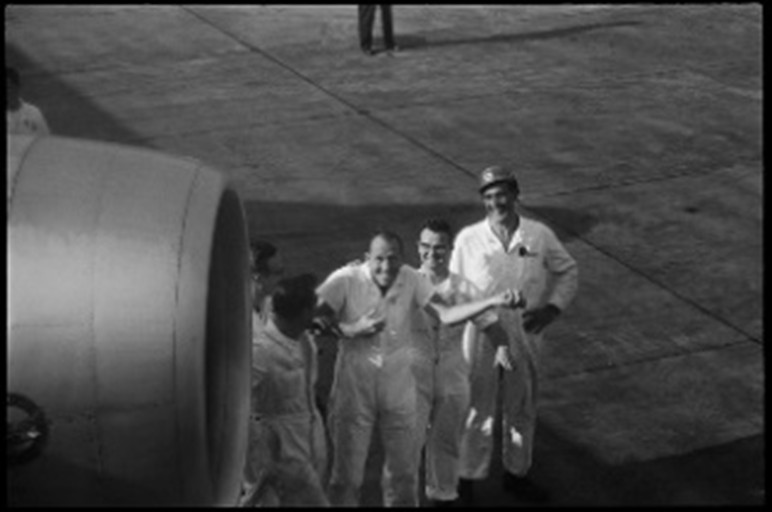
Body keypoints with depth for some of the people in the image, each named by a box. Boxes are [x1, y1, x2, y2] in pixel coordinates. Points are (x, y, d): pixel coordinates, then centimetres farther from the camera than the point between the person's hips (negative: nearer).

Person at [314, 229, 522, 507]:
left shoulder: (411, 280, -8)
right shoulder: (346, 280, -16)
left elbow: (445, 314, -14)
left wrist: (493, 301, -25)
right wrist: (350, 330, -30)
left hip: (399, 388, 3)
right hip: (354, 388, -2)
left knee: (402, 471, 14)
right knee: (347, 472, 8)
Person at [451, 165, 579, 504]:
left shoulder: (540, 235, -7)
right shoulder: (468, 239, -11)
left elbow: (567, 271, 6)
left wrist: (552, 308, -7)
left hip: (525, 336, 3)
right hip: (481, 338, -2)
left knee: (522, 409, 18)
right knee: (477, 409, 9)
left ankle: (516, 473, 38)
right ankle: (467, 479, 25)